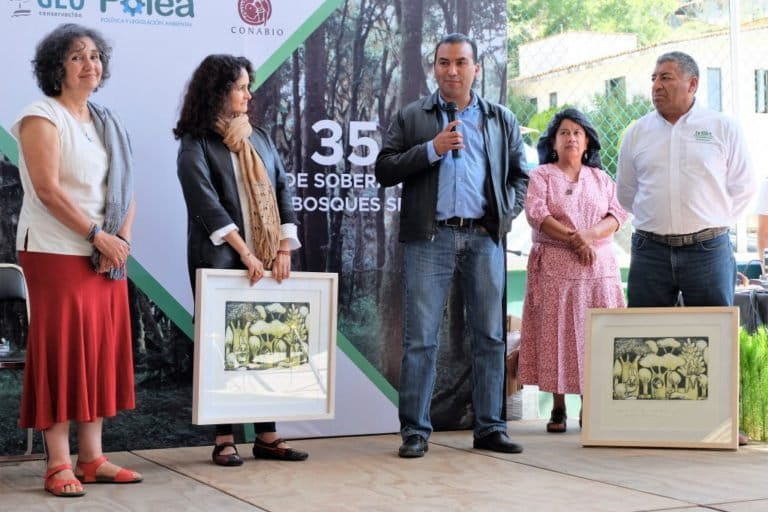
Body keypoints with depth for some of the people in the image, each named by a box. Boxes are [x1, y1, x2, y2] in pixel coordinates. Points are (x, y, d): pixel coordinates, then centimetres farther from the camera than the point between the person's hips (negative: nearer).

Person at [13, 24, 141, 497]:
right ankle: (59, 465, -2)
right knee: (61, 351, -6)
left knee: (103, 350, 6)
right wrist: (97, 236, -16)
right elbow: (48, 190, -15)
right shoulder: (43, 118, -5)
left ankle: (92, 457, 12)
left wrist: (122, 239, -3)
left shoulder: (107, 123, 16)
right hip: (58, 254, -7)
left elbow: (127, 188, 13)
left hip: (108, 256, 7)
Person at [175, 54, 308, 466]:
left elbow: (282, 190, 10)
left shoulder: (259, 138, 14)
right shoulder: (195, 144, -2)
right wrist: (245, 253, -18)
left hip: (266, 260, 5)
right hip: (220, 261, -5)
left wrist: (283, 249, -2)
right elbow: (206, 203, -12)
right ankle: (224, 438, 6)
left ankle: (266, 435, 10)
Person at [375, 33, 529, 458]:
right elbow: (384, 170, 2)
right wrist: (431, 149, -9)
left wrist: (507, 213, 1)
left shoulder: (502, 120, 15)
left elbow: (520, 175, 17)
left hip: (484, 237, 2)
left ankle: (490, 428, 12)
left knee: (490, 336, 4)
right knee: (420, 338, -3)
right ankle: (415, 430, 3)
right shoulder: (411, 117, 9)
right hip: (430, 237, -2)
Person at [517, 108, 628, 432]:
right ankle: (558, 409, 1)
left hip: (598, 266, 3)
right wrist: (572, 238, -18)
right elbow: (536, 214, -8)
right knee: (556, 333, -5)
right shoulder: (541, 176, 8)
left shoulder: (601, 178, 17)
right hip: (554, 266, -2)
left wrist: (589, 234, -15)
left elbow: (617, 214, 4)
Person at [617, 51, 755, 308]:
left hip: (708, 249, -2)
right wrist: (658, 219, 12)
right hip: (650, 250, 2)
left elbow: (742, 188, 8)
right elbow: (626, 193, 16)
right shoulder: (637, 132, 7)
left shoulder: (724, 129, 1)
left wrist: (712, 223, 6)